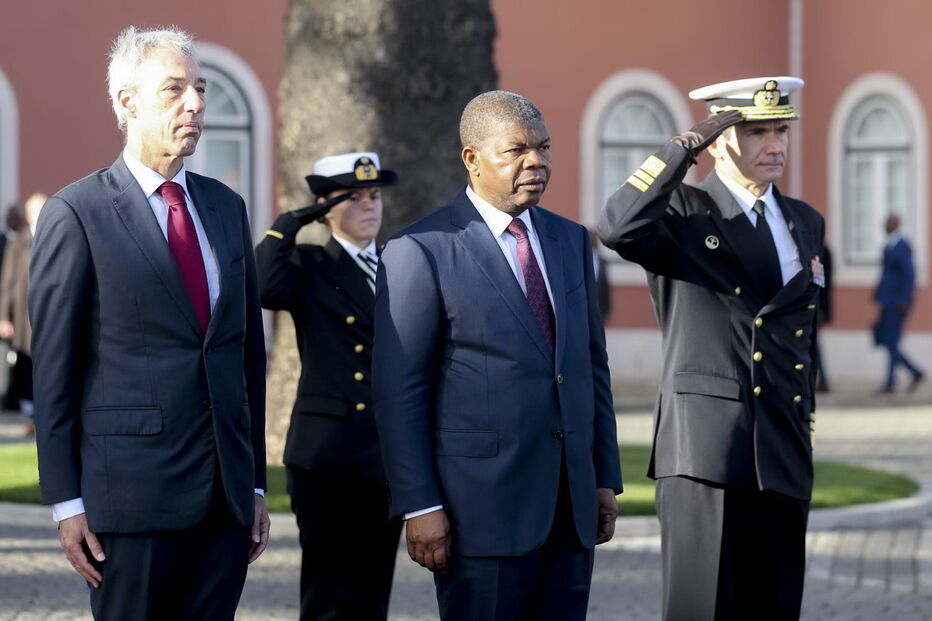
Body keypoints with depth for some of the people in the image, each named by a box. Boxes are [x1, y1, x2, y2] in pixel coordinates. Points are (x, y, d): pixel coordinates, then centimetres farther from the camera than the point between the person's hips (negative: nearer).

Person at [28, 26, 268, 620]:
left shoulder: (226, 207, 14)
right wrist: (67, 502, -7)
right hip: (133, 493, -5)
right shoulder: (77, 213, -3)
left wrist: (255, 483, 14)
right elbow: (53, 369, -4)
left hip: (228, 495, 5)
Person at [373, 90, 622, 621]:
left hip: (573, 507, 6)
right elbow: (399, 392, -9)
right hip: (483, 509, -6)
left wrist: (606, 478, 12)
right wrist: (419, 507, -13)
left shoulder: (570, 240, 13)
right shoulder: (421, 250, -6)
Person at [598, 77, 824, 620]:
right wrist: (687, 147, -19)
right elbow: (619, 229, -24)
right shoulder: (682, 213, -1)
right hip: (704, 451, -6)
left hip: (783, 459, 6)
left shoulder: (806, 224, 17)